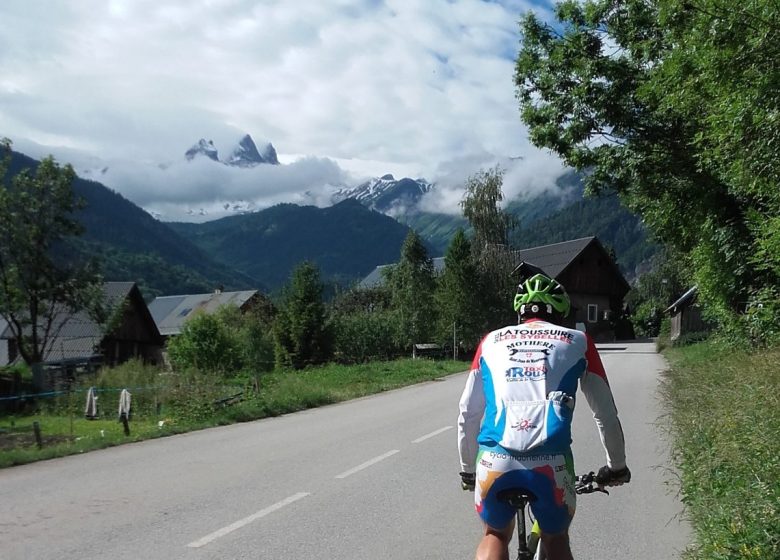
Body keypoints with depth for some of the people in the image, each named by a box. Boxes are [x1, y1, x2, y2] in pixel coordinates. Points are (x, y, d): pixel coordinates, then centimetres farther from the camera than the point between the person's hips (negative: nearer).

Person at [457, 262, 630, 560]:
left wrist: (467, 469, 35)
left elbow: (468, 415, 22)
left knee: (496, 536, 28)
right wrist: (616, 466, 37)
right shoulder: (578, 342, 17)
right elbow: (606, 414, 22)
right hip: (550, 463, -1)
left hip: (495, 462, 1)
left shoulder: (491, 341, 20)